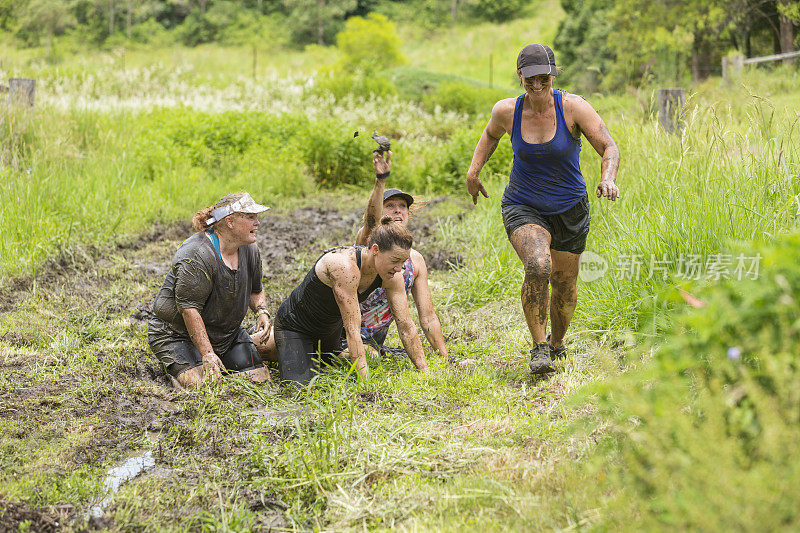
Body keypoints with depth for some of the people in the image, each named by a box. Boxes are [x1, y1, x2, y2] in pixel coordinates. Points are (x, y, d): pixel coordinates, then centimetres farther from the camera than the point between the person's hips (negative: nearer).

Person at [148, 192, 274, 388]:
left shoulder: (250, 249, -1)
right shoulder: (197, 256, -29)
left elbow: (255, 290, 15)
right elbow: (189, 309, -29)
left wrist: (262, 311, -7)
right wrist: (207, 354, -32)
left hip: (228, 332, 7)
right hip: (177, 333, -6)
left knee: (259, 378, -8)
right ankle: (175, 366, 7)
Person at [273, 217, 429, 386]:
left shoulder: (391, 276, -19)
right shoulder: (345, 267, -41)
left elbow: (406, 326, -12)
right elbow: (352, 330, -41)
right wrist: (366, 382, -42)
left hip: (332, 328, 7)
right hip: (294, 326, -7)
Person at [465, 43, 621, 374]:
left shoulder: (572, 107, -17)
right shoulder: (506, 111, -10)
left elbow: (608, 147, -18)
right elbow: (491, 135, 14)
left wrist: (608, 178, -37)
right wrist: (473, 170, 5)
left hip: (569, 209, 1)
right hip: (522, 207, -1)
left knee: (564, 282, 11)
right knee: (538, 266, -28)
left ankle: (557, 344, 40)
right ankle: (539, 347, -14)